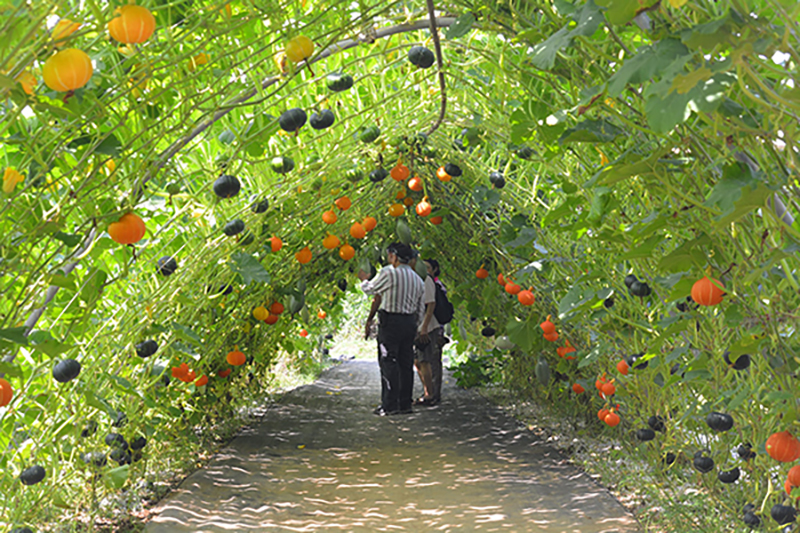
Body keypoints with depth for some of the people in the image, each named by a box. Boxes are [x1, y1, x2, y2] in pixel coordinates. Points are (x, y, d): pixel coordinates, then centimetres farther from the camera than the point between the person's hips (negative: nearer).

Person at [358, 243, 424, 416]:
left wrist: (364, 279, 21)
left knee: (389, 363, -5)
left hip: (390, 322, -7)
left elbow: (370, 289, 1)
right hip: (410, 323, 7)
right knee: (406, 364, 10)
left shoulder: (389, 273, -11)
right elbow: (420, 311, 16)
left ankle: (390, 405, -7)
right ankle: (405, 404, 14)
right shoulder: (418, 280, 13)